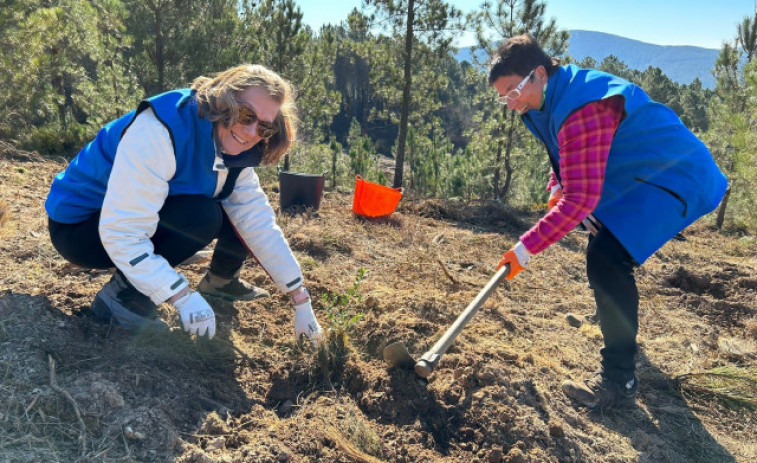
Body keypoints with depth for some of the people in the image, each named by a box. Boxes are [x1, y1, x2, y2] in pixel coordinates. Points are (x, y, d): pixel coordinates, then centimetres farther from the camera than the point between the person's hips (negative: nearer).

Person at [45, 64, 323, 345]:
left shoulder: (231, 146, -8)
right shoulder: (159, 130, -31)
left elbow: (260, 224, -8)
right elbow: (124, 234, -34)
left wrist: (301, 301, -10)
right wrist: (184, 298, -41)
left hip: (145, 215, 7)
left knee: (245, 213, -4)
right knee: (202, 216, -31)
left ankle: (221, 280, 21)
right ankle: (124, 295, -16)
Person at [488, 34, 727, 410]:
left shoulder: (582, 110, -31)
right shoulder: (558, 96, 3)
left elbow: (580, 199, -34)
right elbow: (567, 160, 20)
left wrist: (526, 247, -32)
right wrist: (556, 187, 1)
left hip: (676, 179, -11)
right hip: (643, 176, 11)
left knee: (606, 257, -27)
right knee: (601, 245, 27)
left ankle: (618, 382, -16)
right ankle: (621, 328, 53)